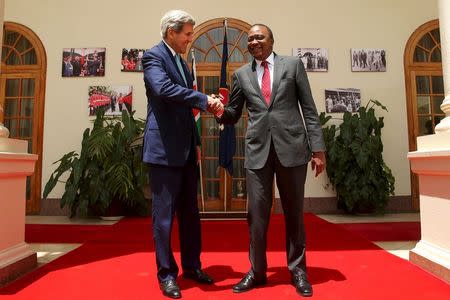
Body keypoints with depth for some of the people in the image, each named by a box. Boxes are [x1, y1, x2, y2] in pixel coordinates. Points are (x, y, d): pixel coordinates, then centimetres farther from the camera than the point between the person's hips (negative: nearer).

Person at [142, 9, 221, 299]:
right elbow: (164, 88, -25)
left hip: (186, 149, 8)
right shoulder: (153, 56, -4)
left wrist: (196, 142, 16)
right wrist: (204, 99, -21)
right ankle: (167, 273, 17)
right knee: (164, 213, 1)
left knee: (190, 211, 14)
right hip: (164, 148, -8)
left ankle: (192, 265, 28)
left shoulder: (183, 63, 20)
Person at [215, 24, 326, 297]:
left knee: (294, 212, 9)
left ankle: (298, 270, 25)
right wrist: (220, 111, -9)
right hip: (257, 150, 2)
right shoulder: (242, 74, 13)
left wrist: (318, 148, -3)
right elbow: (234, 115, 15)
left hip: (292, 147, -1)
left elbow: (309, 109, 4)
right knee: (257, 214, 4)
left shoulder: (293, 64, 8)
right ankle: (257, 271, 21)